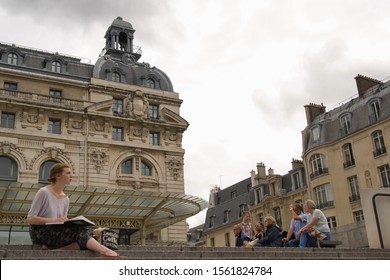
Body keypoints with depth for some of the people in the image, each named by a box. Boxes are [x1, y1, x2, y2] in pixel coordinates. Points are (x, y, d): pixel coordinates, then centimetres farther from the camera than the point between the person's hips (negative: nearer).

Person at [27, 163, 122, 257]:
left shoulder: (65, 199, 13)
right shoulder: (44, 192, -6)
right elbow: (30, 219, -11)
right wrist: (54, 220, -22)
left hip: (56, 233, 6)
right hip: (40, 232, -6)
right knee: (78, 230, -28)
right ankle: (105, 251, -40)